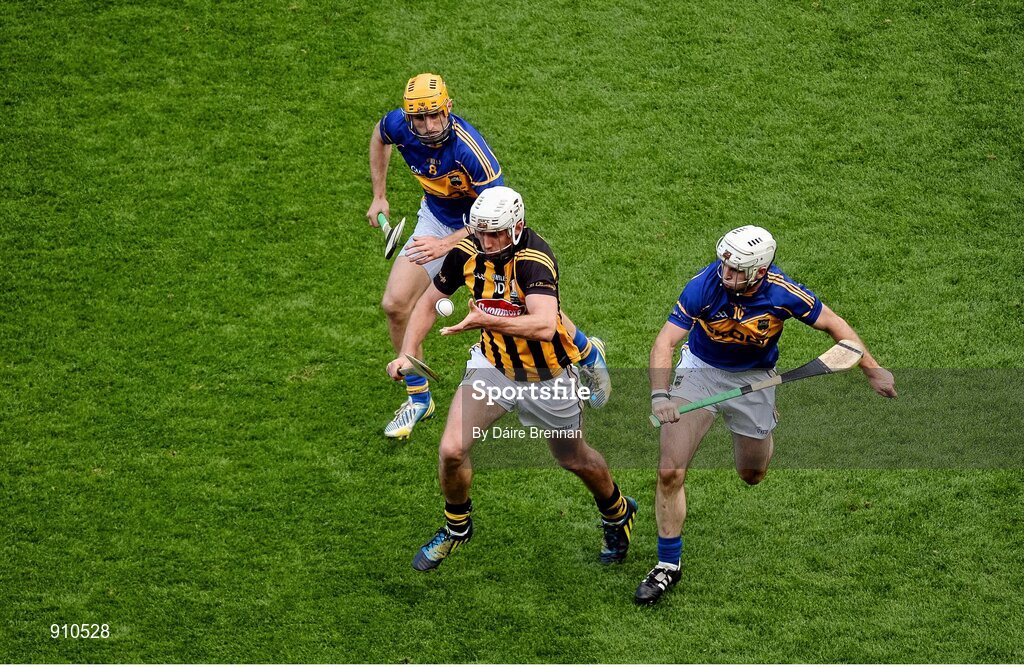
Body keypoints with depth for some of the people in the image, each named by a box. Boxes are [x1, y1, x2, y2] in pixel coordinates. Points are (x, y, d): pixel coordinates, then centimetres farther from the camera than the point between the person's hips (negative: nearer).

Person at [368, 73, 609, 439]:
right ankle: (418, 398, 10)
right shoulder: (398, 125, -22)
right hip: (435, 220, 4)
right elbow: (379, 136, 6)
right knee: (395, 304, -9)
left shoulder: (469, 148, -37)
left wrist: (446, 244, -42)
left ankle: (589, 354, 36)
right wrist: (379, 196, 5)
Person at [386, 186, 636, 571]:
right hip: (493, 366, 3)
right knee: (451, 449, -14)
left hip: (548, 375, -3)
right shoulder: (467, 252, -14)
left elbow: (544, 325, -46)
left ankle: (617, 514, 48)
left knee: (574, 459, 16)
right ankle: (456, 527, 15)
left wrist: (486, 320, -57)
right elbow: (430, 300, 2)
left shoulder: (535, 259, -31)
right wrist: (408, 352, -11)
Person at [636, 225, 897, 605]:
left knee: (751, 475, 17)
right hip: (701, 370, -1)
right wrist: (660, 395, -46)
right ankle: (668, 565, 3)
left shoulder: (783, 294, -26)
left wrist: (872, 371, -6)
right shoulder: (705, 286, -30)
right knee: (670, 471, -14)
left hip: (754, 377, 1)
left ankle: (764, 428, 53)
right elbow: (665, 343, -30)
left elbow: (833, 324, -8)